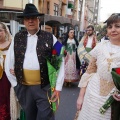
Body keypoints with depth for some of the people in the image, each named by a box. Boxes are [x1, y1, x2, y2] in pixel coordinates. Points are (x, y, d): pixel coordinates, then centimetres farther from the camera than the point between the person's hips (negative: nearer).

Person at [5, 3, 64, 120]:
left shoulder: (50, 38, -2)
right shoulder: (17, 38, 5)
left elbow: (60, 63, -2)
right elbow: (9, 62, 10)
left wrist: (58, 87, -4)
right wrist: (15, 83, 7)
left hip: (44, 87, -3)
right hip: (23, 87, 3)